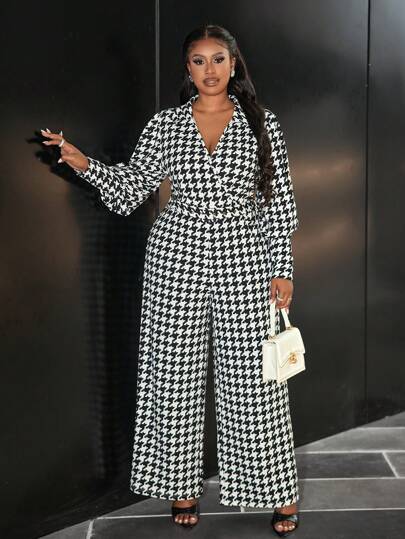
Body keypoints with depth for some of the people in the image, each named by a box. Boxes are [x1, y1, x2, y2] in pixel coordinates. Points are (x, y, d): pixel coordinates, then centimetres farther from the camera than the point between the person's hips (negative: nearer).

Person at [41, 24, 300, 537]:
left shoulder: (262, 124, 3)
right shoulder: (164, 125, 5)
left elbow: (279, 203, 3)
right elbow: (128, 193, 3)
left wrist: (282, 269, -2)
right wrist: (84, 164, -12)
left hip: (245, 262, -1)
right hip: (177, 257, 1)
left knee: (255, 378, 2)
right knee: (175, 374, 6)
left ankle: (281, 493, 17)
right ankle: (183, 486, 23)